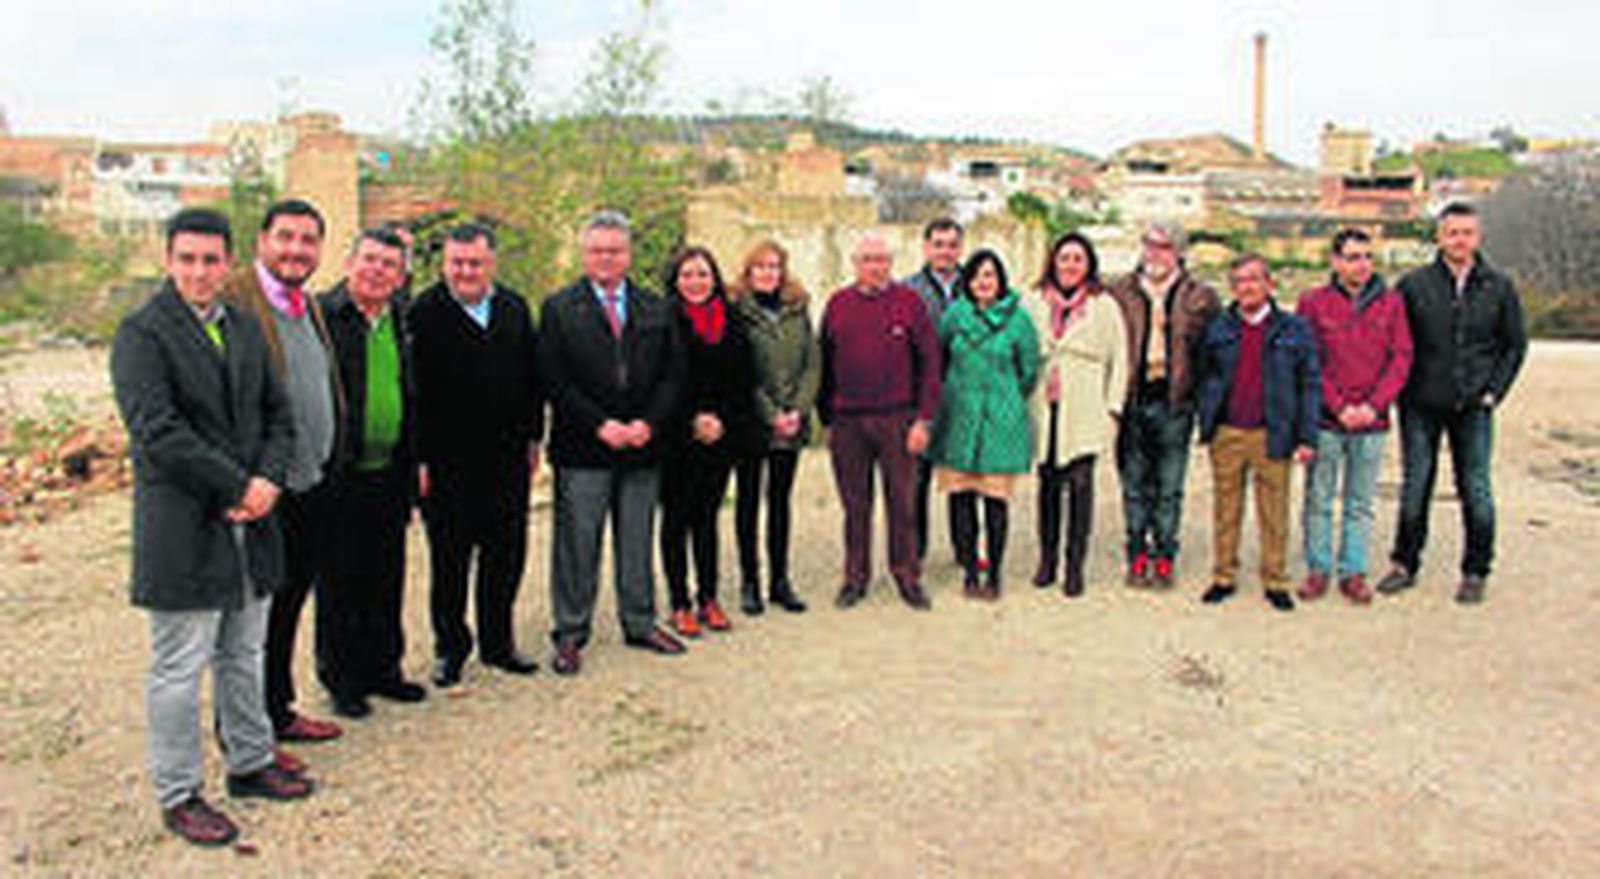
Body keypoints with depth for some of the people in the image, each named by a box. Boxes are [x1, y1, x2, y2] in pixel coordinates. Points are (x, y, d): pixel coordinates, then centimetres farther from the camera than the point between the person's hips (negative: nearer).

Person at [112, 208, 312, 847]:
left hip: (250, 521, 6)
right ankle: (178, 796, 17)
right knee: (179, 668, 4)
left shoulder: (245, 328, 12)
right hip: (181, 529, -6)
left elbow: (279, 415, 11)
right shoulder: (141, 334, -9)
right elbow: (157, 431, -19)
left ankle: (250, 764, 32)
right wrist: (237, 488, -17)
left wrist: (268, 481, -6)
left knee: (243, 655, 18)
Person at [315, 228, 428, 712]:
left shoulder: (402, 321, 12)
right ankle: (341, 675, 19)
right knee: (339, 582, 5)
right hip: (339, 477, -6)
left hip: (389, 476, 6)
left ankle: (382, 667, 28)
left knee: (386, 581, 14)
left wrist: (413, 465, 16)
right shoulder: (322, 314, -9)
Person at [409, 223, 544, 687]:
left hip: (508, 457, 4)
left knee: (506, 553, 11)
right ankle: (449, 648, 22)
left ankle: (497, 642, 26)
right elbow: (414, 389, -8)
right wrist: (420, 458, -11)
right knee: (449, 560, 7)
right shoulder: (424, 313, -6)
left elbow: (533, 377, 13)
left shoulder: (515, 308, 8)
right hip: (449, 461, -4)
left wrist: (532, 438, 9)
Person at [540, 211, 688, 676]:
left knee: (638, 542, 13)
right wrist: (599, 425, -14)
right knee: (577, 546, 3)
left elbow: (674, 375, 7)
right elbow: (555, 381, -6)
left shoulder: (657, 310, 10)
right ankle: (570, 634, 15)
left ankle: (640, 624, 26)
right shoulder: (559, 309, 1)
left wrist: (648, 423, -8)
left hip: (643, 446, 3)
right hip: (582, 450, -3)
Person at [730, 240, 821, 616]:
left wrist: (798, 409, -8)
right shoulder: (737, 312, -5)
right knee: (749, 500, 6)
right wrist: (771, 415, -14)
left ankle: (780, 580, 18)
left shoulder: (799, 311, 8)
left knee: (781, 499, 10)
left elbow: (813, 363, 5)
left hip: (791, 425, 3)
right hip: (749, 422, -3)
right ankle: (749, 581, 14)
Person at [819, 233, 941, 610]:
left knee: (902, 501, 4)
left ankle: (907, 576, 18)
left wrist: (923, 419, -6)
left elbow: (930, 363, 0)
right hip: (848, 421, 2)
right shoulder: (838, 304, 8)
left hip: (897, 419, -2)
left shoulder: (908, 302, 1)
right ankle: (855, 577, 20)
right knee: (854, 504, 9)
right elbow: (824, 364, 11)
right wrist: (826, 417, 6)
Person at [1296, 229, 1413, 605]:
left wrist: (1373, 405, -10)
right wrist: (1338, 406, -11)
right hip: (1325, 421, -1)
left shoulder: (1391, 303, 5)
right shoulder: (1313, 303, -1)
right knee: (1318, 500, 5)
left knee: (1361, 503, 8)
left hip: (1372, 422, 1)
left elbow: (1401, 359, 2)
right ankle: (1318, 569, 17)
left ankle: (1354, 572, 18)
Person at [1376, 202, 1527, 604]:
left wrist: (1493, 392, 0)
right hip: (1421, 407, 0)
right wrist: (1403, 392, -3)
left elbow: (1515, 345, 9)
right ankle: (1405, 565, 20)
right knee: (1414, 488, 7)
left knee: (1476, 492, 4)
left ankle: (1476, 572, 17)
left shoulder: (1499, 287, 3)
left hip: (1473, 409, 0)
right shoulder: (1414, 284, -1)